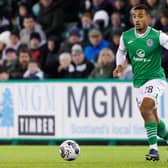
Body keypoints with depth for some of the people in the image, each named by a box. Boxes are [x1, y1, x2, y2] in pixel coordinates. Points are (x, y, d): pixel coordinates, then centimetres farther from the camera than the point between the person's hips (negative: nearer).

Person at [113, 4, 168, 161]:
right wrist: (119, 65, 4)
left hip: (155, 77, -5)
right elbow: (121, 51, 20)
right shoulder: (126, 36, 2)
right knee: (153, 120, 9)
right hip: (138, 82, 5)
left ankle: (153, 148, -24)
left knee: (145, 109, -27)